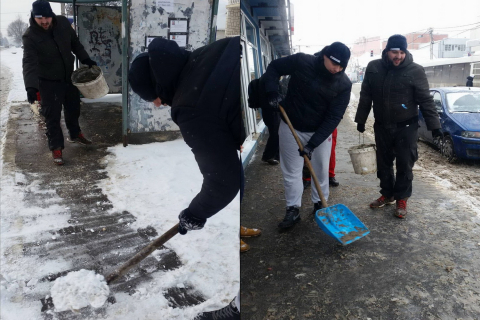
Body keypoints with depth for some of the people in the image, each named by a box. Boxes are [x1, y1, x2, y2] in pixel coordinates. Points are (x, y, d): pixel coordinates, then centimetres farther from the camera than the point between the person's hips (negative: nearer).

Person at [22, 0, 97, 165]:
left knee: (73, 107, 21)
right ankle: (56, 147, 14)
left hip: (69, 76, 5)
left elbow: (75, 43, 8)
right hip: (48, 81, -5)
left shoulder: (63, 23, -10)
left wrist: (86, 59, 2)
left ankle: (75, 134, 45)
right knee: (52, 116, -1)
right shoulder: (30, 36, -23)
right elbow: (29, 63, -33)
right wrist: (31, 86, -46)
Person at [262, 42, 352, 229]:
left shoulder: (344, 85, -15)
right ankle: (293, 210, 16)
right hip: (291, 128, 0)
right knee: (291, 171, 3)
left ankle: (320, 205, 31)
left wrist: (313, 143, -25)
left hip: (320, 132, 1)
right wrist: (272, 92, -18)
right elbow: (274, 67, -1)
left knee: (321, 171, 10)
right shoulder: (301, 62, -16)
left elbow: (333, 117, -18)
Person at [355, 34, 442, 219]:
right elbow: (365, 96, 7)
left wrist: (434, 125, -10)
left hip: (406, 127, -3)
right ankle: (387, 194, 29)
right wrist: (361, 119, 8)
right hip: (382, 126, 3)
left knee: (404, 164, 3)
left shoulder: (415, 70, -10)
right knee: (383, 163, 12)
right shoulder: (373, 68, -2)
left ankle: (402, 199, 17)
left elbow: (425, 100, -7)